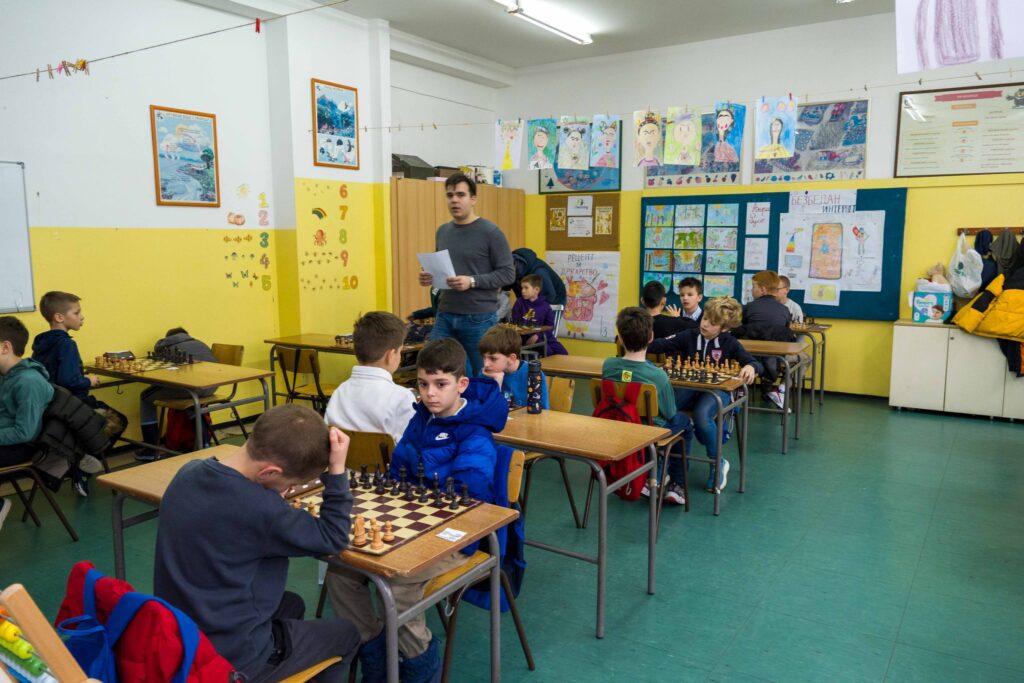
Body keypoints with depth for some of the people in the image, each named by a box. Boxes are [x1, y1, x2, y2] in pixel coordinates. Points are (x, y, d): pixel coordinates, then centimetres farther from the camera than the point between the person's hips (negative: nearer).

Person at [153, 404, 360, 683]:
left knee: (292, 604, 31)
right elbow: (332, 540, -17)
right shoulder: (260, 510, -32)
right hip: (231, 657, -7)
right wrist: (337, 471, -18)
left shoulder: (190, 472, -8)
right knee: (346, 634, 15)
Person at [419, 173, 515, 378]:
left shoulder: (490, 232, -8)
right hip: (445, 316, 5)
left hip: (479, 318, -5)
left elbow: (508, 273, -10)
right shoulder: (442, 231, 11)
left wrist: (472, 281, -21)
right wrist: (431, 277, -1)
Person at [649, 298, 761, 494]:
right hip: (689, 387, 2)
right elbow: (660, 345, -6)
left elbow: (756, 364, -1)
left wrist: (751, 368, -26)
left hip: (717, 390, -2)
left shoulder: (729, 343, 2)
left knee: (701, 416, -35)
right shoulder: (689, 336, 4)